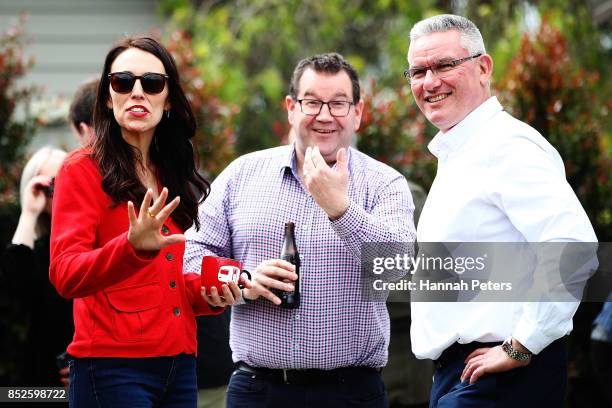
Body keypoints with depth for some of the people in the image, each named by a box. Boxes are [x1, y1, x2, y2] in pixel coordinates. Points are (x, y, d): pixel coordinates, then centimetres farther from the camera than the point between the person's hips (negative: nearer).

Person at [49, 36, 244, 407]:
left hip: (179, 362, 7)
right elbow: (65, 275, -16)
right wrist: (133, 247, -32)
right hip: (112, 363, -6)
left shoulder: (174, 177, 16)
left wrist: (205, 293, 3)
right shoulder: (83, 171, -4)